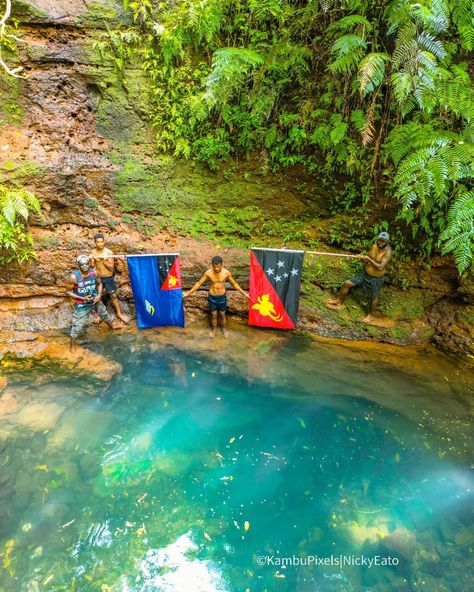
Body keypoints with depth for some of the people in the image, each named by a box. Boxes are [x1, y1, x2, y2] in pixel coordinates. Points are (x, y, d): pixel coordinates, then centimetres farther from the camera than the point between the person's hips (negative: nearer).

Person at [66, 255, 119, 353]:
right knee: (77, 325, 0)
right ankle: (72, 347, 18)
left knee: (104, 313, 27)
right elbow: (68, 291, -15)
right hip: (82, 304, -4)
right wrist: (82, 298, -23)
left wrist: (99, 295, -9)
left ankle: (112, 326, 58)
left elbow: (99, 283, 6)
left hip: (95, 300, 5)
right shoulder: (74, 277, -25)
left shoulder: (94, 273, -13)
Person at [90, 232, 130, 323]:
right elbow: (92, 266, -2)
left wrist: (103, 260, -25)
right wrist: (91, 260, -21)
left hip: (108, 278, -2)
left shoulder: (109, 252, -14)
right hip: (98, 277, 2)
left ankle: (119, 313, 21)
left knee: (113, 295, 7)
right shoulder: (93, 252, -5)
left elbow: (111, 267, -13)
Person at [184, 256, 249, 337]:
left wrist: (244, 293, -1)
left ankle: (223, 329, 44)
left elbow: (234, 284, -3)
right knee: (213, 315, 16)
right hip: (212, 297, 0)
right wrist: (188, 293, -5)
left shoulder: (226, 272, -17)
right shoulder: (208, 273, -17)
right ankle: (213, 329, 42)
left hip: (222, 297, 0)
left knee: (222, 315, 18)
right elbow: (199, 283, -6)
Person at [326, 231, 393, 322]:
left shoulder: (388, 252, -23)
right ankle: (339, 303, 18)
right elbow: (368, 260, 6)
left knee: (373, 298, 13)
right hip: (365, 273, 6)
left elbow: (380, 267, -31)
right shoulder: (374, 246, -4)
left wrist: (369, 258, -26)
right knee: (347, 283, 1)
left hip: (376, 278, -6)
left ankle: (370, 314, 39)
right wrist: (363, 258, -16)